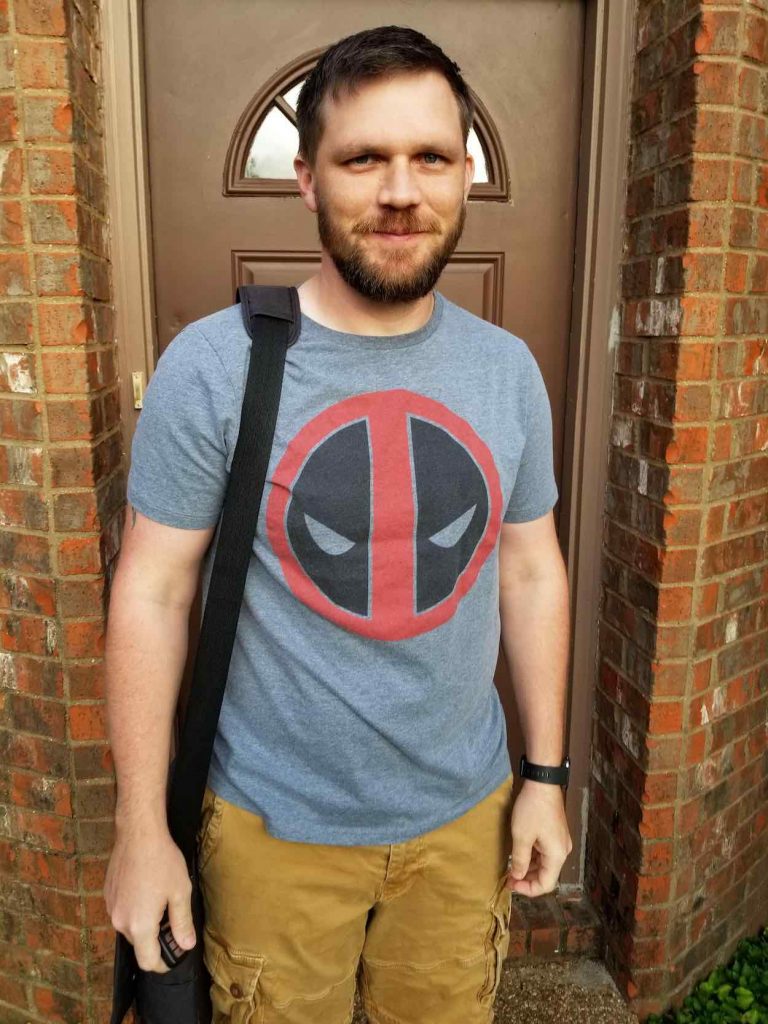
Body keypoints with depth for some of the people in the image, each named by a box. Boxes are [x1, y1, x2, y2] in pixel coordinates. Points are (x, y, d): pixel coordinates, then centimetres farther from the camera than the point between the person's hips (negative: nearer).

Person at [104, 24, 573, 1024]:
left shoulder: (507, 368, -4)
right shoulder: (212, 364, -16)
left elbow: (532, 572, 2)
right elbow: (153, 594, -11)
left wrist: (545, 774, 5)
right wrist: (141, 826, -8)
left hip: (467, 812, 4)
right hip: (275, 825, -2)